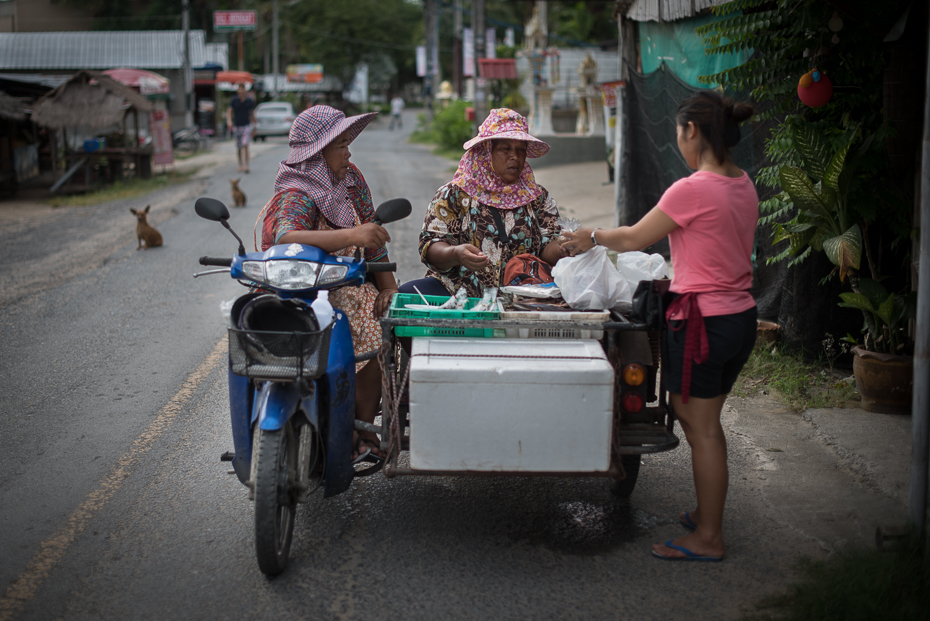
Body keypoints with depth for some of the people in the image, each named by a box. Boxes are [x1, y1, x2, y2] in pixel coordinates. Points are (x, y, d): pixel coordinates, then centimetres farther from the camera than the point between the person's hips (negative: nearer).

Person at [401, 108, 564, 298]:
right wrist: (455, 254, -24)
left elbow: (548, 248, 6)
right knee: (409, 291, -26)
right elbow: (430, 247, -1)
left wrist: (563, 249, -19)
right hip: (459, 289, 0)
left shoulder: (538, 197, 16)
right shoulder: (455, 194, 7)